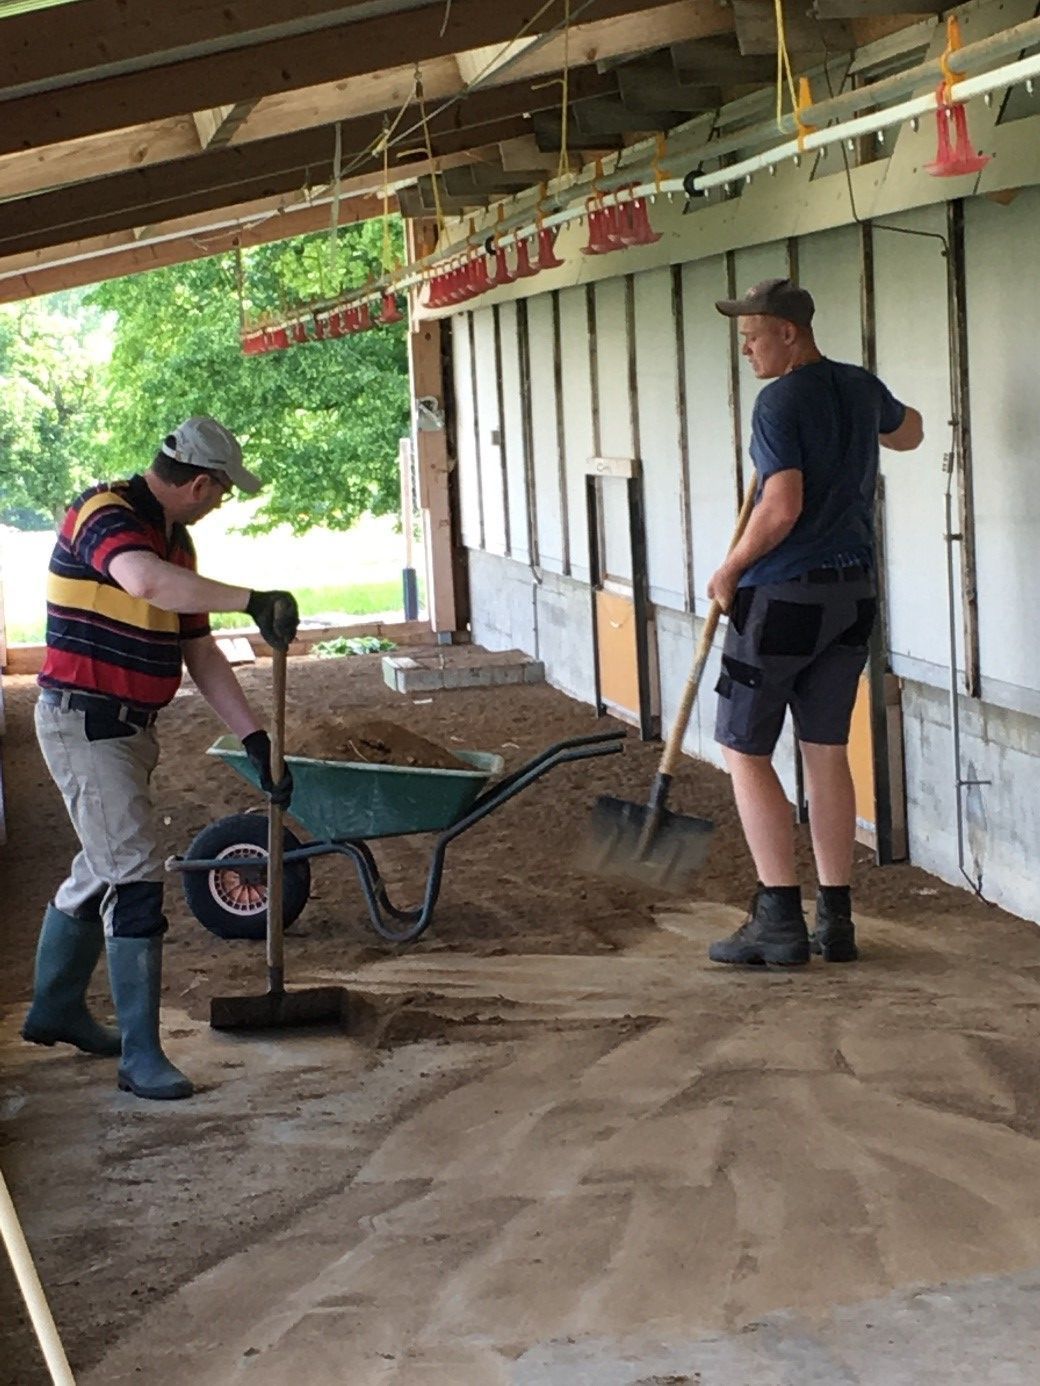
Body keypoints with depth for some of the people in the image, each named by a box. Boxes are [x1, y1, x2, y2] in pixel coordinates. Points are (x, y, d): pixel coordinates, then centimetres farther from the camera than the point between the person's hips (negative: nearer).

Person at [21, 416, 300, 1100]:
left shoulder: (175, 540, 12)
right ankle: (141, 1054, -9)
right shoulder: (105, 516, -17)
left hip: (128, 727, 10)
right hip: (85, 721, -10)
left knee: (101, 870, 20)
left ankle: (56, 1008, 37)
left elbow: (201, 652, 15)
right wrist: (252, 601, -41)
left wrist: (256, 737, 10)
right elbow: (144, 580, -41)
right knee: (134, 876, -12)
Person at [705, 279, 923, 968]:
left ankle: (780, 920, -3)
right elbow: (908, 432, 31)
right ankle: (836, 921, 12)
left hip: (784, 596, -7)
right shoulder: (862, 388, 8)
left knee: (745, 751, 1)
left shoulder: (781, 401, -15)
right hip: (854, 594, 8)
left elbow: (782, 508, -23)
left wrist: (730, 571, -10)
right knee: (827, 752, 11)